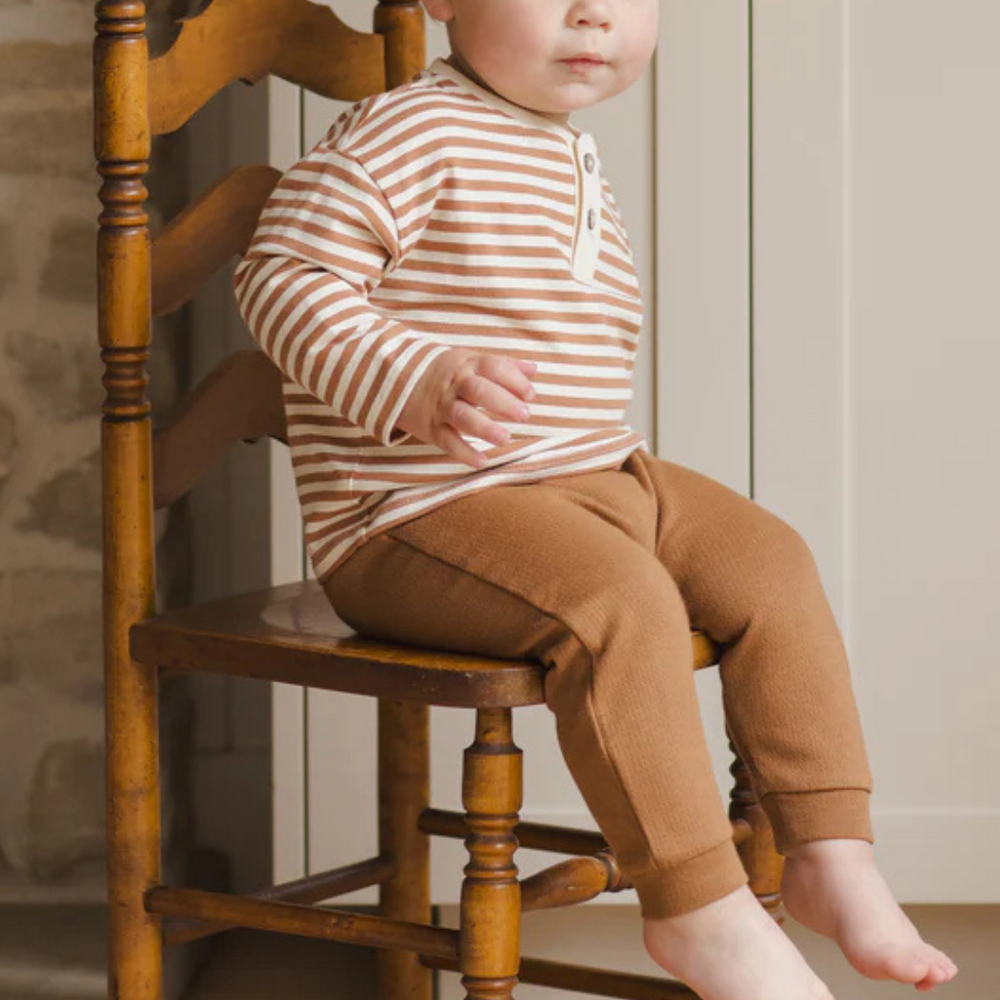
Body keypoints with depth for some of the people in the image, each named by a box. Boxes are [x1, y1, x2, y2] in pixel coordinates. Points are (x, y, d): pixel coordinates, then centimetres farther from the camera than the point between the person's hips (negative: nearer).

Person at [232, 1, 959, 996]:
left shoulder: (572, 155, 15)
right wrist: (420, 386, -33)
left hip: (588, 480, 10)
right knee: (621, 600, -30)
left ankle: (830, 854, 9)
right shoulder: (406, 135, -15)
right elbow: (282, 279, -21)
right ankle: (698, 909, -18)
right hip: (418, 516, -9)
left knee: (769, 561, 3)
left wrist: (605, 456, 17)